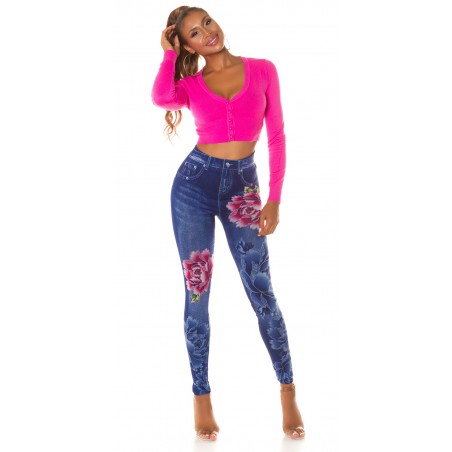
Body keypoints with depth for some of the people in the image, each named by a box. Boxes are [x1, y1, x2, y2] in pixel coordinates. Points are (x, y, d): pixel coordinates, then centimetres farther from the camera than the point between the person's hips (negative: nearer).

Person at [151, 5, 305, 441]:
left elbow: (276, 136, 3)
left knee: (261, 292, -1)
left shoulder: (262, 70, 4)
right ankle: (202, 397, 14)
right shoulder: (189, 84, 3)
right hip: (195, 182, 0)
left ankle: (288, 392, 13)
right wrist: (168, 52, -6)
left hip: (242, 186, 0)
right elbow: (160, 98, -22)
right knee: (196, 294, 3)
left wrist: (275, 199, -4)